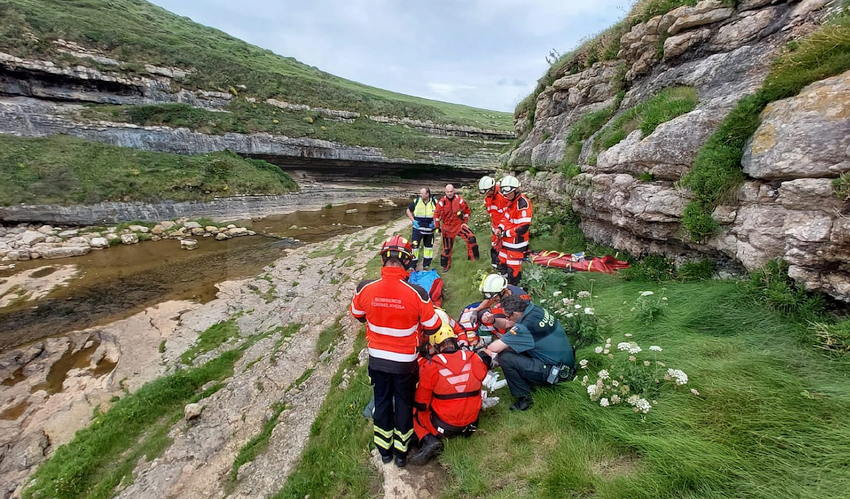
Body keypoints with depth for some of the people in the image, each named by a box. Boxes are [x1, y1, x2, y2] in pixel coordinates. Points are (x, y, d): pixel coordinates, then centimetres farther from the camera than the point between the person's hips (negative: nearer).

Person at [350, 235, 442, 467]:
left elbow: (358, 316, 1)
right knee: (404, 402, 20)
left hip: (377, 358, 2)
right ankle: (401, 451, 40)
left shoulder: (365, 289, -21)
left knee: (381, 401, 23)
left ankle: (384, 449, 44)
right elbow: (433, 327, -14)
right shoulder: (416, 293, -28)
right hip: (405, 361, -2)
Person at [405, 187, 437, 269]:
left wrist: (435, 221, -5)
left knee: (428, 246, 13)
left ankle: (426, 264, 29)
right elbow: (408, 211, 5)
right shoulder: (416, 201, -6)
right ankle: (412, 266, 4)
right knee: (414, 245, -7)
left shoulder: (434, 202, -5)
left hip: (429, 229, 2)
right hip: (418, 228, -1)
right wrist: (413, 221, -6)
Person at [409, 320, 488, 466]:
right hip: (471, 422, 4)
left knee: (412, 412, 18)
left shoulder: (430, 366, -18)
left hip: (444, 426, -4)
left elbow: (421, 404, -8)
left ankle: (428, 440, -5)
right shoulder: (474, 358, -10)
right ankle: (466, 428, 11)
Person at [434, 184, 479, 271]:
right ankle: (445, 266, 24)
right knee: (447, 248, 6)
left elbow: (467, 211, 5)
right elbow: (436, 214, -1)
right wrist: (437, 227, -2)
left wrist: (465, 222, 4)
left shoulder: (459, 200, -7)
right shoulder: (441, 202, -9)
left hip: (459, 225, 1)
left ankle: (474, 257, -5)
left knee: (471, 238, -20)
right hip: (447, 227, 0)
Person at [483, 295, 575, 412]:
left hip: (558, 373, -9)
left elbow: (495, 348, -24)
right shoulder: (535, 309, -4)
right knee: (513, 346, 13)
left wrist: (488, 347, -2)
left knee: (504, 357, -18)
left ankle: (523, 399, -1)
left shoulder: (525, 326, -28)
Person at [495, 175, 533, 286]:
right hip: (506, 241, 10)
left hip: (516, 243, -10)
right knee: (502, 265, 22)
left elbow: (523, 228, -27)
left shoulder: (523, 203, -23)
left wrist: (506, 233, -17)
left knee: (513, 270, 1)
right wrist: (500, 228, 0)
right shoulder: (510, 201, 8)